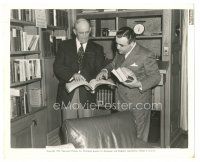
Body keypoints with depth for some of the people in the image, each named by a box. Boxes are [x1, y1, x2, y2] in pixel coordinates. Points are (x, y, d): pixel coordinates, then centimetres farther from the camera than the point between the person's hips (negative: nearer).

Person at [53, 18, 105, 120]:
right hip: (67, 92, 0)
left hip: (86, 93, 0)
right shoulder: (65, 46, 8)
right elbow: (57, 67, -1)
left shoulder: (97, 49, 9)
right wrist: (72, 74, -19)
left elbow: (101, 70, 3)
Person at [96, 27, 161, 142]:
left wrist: (139, 84, -28)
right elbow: (113, 65, 24)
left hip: (138, 104, -6)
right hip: (121, 102, 6)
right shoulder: (120, 53, 7)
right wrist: (105, 71, 1)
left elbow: (156, 77, -12)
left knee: (138, 138, 6)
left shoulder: (146, 55, -16)